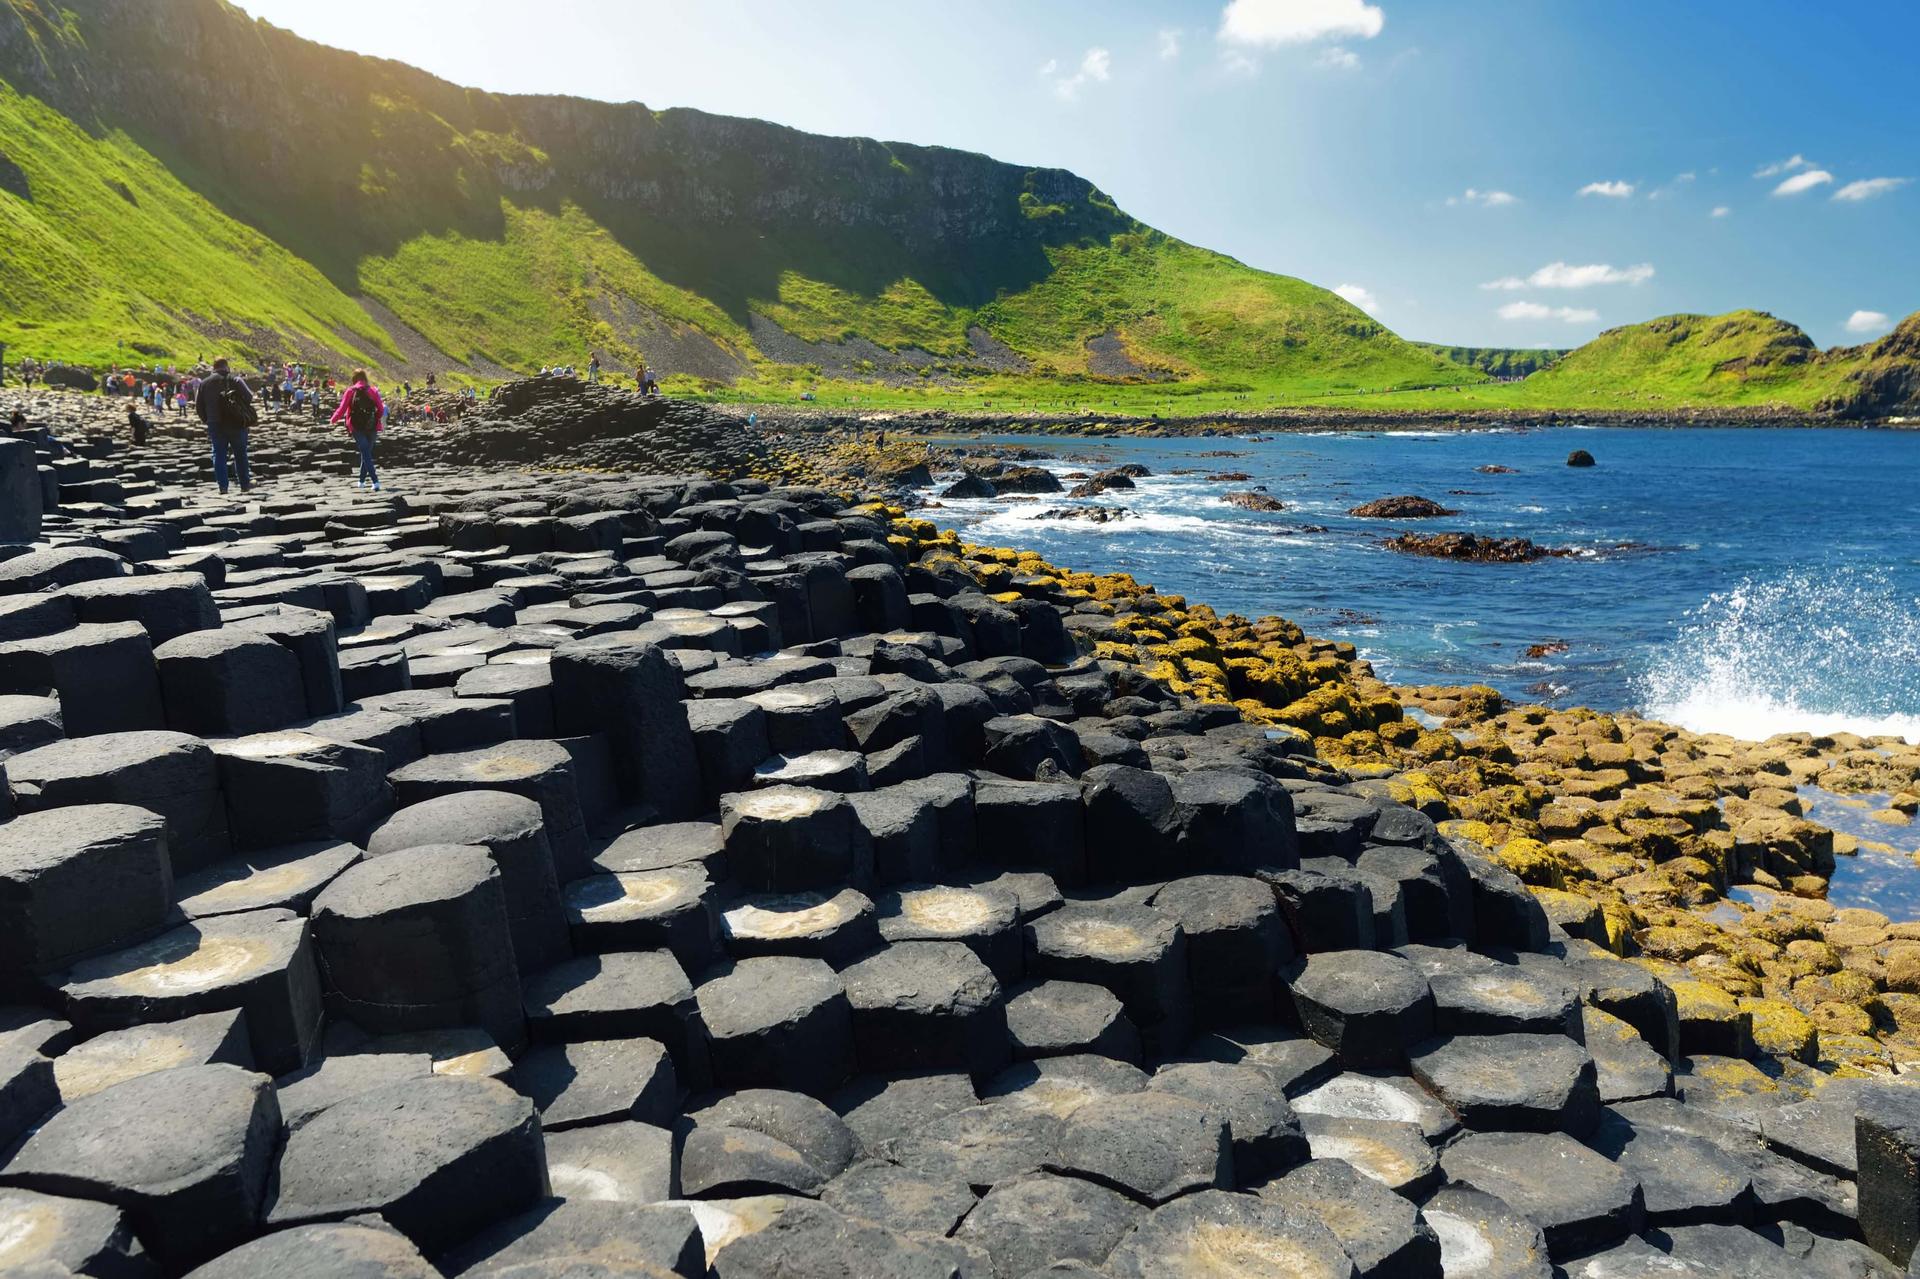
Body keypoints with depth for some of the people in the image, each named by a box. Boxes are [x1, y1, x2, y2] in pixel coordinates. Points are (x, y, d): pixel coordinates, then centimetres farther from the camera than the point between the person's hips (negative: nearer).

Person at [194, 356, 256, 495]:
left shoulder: (204, 384, 4)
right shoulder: (235, 381, -7)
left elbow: (198, 406, 7)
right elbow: (249, 397, -9)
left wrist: (207, 420, 20)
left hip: (215, 426, 2)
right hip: (236, 424, -2)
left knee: (219, 455, 6)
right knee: (240, 455, 8)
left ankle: (222, 486, 1)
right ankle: (245, 485, 13)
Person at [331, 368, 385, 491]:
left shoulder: (350, 391, -3)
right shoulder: (372, 391, 1)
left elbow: (342, 408, -4)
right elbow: (381, 409, -1)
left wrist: (334, 419, 14)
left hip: (357, 427, -2)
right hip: (371, 427, 2)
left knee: (366, 454, -4)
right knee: (367, 453, 17)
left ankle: (375, 481, -18)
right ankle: (362, 480, 26)